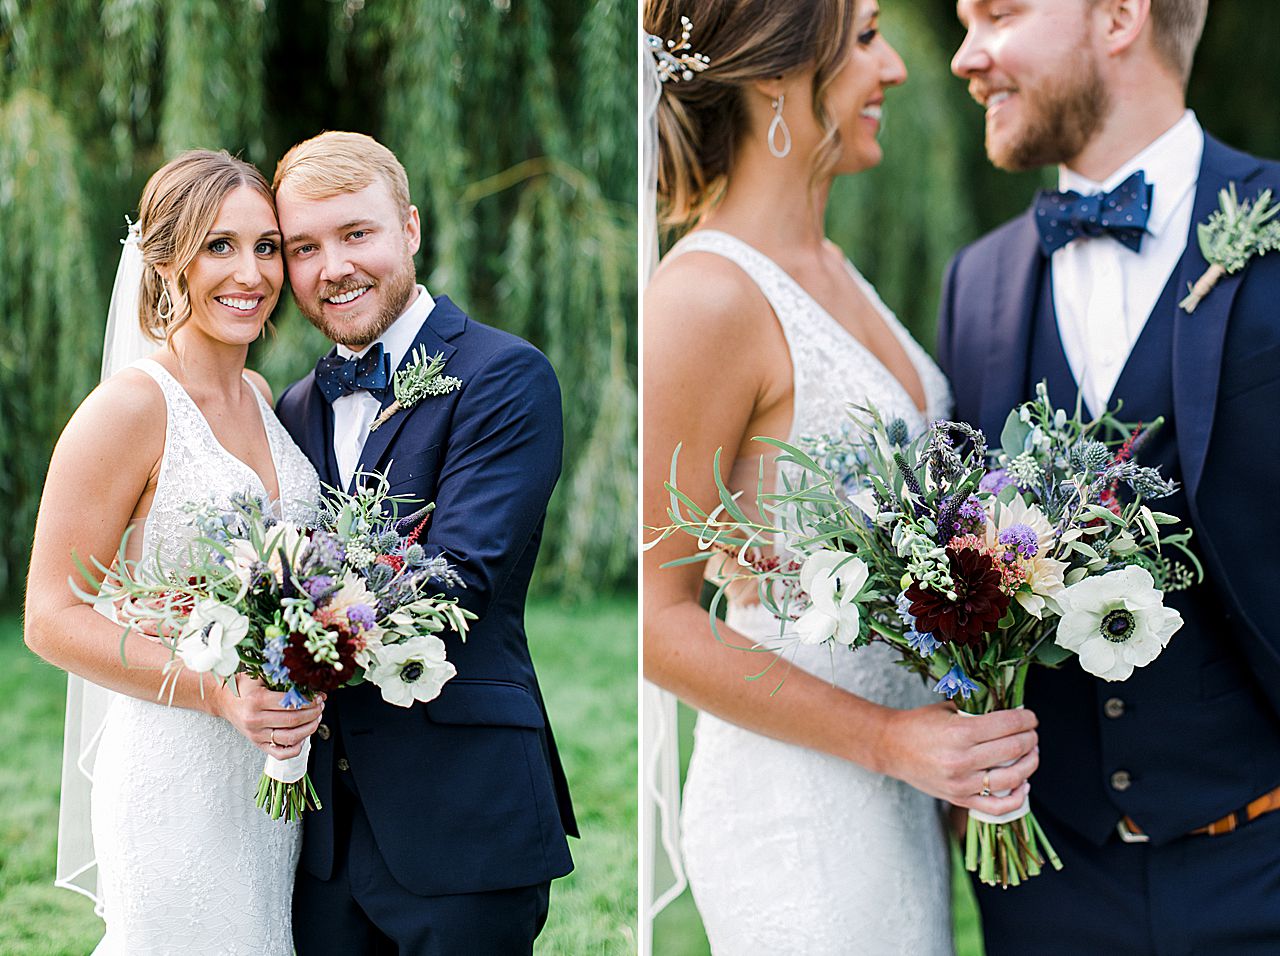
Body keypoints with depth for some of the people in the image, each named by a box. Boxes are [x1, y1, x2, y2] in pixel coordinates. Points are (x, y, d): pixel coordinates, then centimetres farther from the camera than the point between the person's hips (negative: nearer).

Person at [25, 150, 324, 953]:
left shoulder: (258, 396, 9)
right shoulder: (128, 410, -14)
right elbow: (52, 619, -15)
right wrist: (218, 692, -23)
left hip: (275, 765, 7)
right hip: (178, 779, -7)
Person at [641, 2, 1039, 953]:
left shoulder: (825, 263, 8)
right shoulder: (706, 297, -19)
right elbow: (659, 620, -18)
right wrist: (890, 739, -18)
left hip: (897, 792, 8)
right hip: (801, 807, -8)